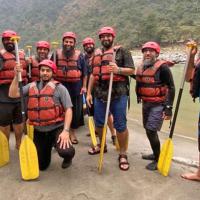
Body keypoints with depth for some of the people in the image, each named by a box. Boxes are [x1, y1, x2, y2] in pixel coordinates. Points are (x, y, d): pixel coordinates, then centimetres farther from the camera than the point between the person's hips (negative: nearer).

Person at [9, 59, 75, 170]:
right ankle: (47, 149, 46)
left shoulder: (59, 88, -6)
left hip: (57, 128, -4)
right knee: (41, 166, 12)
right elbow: (12, 94, -3)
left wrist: (66, 131, -22)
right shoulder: (31, 86, 7)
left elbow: (68, 110, -12)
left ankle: (68, 157, 10)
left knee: (65, 152, -31)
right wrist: (16, 76, -11)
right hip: (39, 131, 4)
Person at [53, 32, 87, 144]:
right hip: (60, 86, 0)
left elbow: (85, 73, 4)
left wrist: (84, 86, 0)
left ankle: (73, 132, 24)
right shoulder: (57, 54, 3)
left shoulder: (79, 55, 1)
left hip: (76, 87, 0)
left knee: (75, 110, 7)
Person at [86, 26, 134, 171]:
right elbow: (93, 75, 19)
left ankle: (123, 154, 13)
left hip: (118, 93, -5)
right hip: (100, 93, 5)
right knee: (99, 122, 15)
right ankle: (102, 145, 38)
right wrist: (89, 93, 14)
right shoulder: (97, 54, 17)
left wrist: (118, 69, -22)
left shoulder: (122, 51, 1)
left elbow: (132, 70, -4)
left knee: (120, 125, -2)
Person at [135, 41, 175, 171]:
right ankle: (155, 154, 34)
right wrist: (139, 99, 19)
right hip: (145, 104, 8)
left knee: (151, 130, -13)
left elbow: (171, 87, -14)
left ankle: (158, 160, 5)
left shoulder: (162, 67, -13)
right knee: (148, 130, 15)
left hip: (158, 105, -8)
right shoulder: (140, 68, 8)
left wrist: (168, 107, -18)